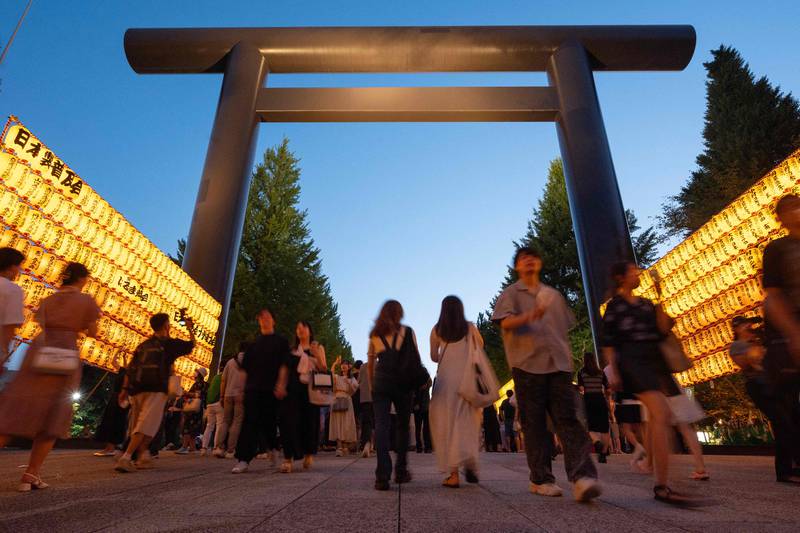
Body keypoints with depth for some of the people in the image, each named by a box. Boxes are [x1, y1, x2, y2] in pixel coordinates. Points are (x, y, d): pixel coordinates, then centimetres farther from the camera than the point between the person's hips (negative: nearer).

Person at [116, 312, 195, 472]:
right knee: (146, 425, -9)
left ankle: (144, 456, 20)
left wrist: (125, 389, 15)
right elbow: (191, 345, 16)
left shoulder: (143, 345, 18)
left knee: (138, 424, 17)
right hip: (156, 389, -7)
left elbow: (130, 368, 13)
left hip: (137, 389, 7)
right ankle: (125, 458, -20)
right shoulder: (169, 343, 2)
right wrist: (190, 329, 30)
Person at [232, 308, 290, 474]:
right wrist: (245, 385, 10)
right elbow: (246, 367, 19)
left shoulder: (280, 341, 6)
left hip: (271, 389, -3)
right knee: (250, 421, -5)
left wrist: (281, 384, -16)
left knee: (269, 421, 2)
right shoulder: (254, 343, 18)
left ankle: (271, 447, 29)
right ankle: (243, 460, -6)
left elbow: (284, 364, -4)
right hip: (253, 387, 3)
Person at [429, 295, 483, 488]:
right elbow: (480, 346, 21)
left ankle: (454, 473, 1)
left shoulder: (437, 330, 3)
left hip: (445, 380, -1)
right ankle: (470, 464, -3)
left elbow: (434, 357, 10)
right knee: (467, 423, 11)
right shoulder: (470, 328, 3)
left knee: (448, 424, 4)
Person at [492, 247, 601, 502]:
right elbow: (505, 323, -8)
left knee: (568, 418, -9)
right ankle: (541, 479, 7)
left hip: (558, 363, 3)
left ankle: (582, 477, -14)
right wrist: (530, 316, -26)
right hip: (528, 364, -3)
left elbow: (564, 329, 25)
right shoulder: (511, 293, 8)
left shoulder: (554, 295, 21)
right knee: (534, 423, 0)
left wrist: (566, 355, 15)